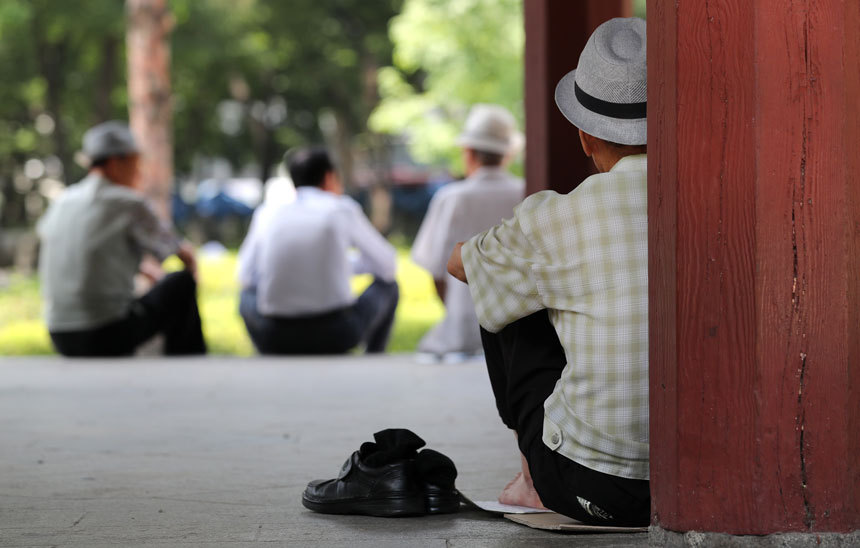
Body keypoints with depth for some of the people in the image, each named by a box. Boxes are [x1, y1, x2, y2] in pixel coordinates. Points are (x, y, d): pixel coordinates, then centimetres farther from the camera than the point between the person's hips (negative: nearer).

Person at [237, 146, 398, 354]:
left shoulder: (268, 216, 8)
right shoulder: (342, 209, 3)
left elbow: (245, 275, 19)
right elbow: (388, 264, 13)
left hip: (275, 338, 2)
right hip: (336, 336, -2)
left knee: (248, 294, 35)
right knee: (387, 285, 26)